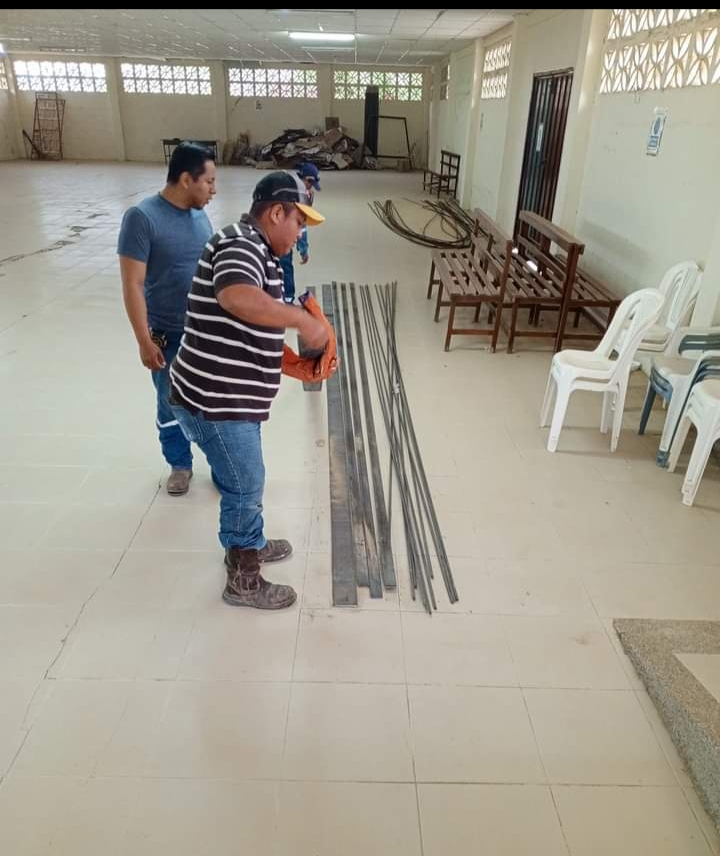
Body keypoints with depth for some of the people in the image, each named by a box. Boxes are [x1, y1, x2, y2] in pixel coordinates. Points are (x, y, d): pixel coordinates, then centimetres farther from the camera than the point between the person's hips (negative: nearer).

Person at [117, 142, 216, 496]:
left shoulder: (200, 215, 3)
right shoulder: (142, 217, -15)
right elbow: (132, 284, -16)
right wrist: (144, 341, -17)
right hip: (168, 337, -5)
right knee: (171, 406, 13)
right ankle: (180, 464, 34)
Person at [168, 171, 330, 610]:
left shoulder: (254, 249, 16)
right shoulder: (241, 244, -18)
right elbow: (236, 297, -41)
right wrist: (302, 319, -33)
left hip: (228, 397, 10)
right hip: (213, 400, -10)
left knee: (243, 480, 26)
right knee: (246, 486, 5)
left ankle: (247, 545, 49)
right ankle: (244, 581, 24)